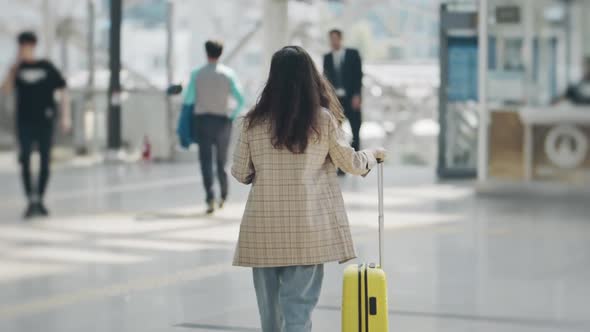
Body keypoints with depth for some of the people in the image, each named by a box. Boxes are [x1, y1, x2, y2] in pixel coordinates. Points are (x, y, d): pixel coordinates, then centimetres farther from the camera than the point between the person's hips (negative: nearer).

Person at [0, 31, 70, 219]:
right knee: (25, 161, -7)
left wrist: (65, 116, -4)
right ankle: (31, 200, -4)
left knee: (45, 161, 4)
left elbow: (62, 91, 2)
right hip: (25, 122, 1)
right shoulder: (18, 69, 5)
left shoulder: (47, 67, 1)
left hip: (45, 121, 0)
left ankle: (39, 200, 17)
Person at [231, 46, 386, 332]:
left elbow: (240, 173, 6)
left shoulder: (254, 122, -1)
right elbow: (352, 164, 5)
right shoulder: (322, 119, -4)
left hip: (263, 229, 2)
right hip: (306, 229, -2)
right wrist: (373, 155, 27)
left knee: (270, 307, 14)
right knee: (299, 304, -1)